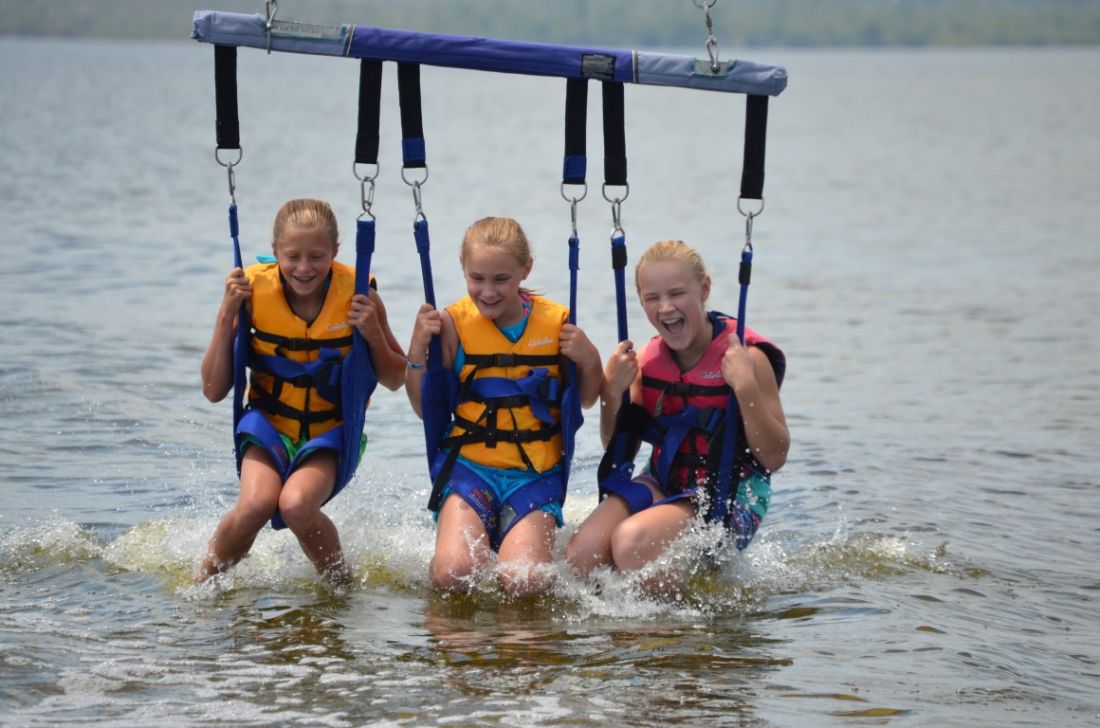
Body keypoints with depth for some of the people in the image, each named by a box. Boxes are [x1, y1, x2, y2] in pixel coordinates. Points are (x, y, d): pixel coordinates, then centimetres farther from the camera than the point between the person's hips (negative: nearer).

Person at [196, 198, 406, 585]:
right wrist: (227, 315, -16)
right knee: (257, 502, -29)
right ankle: (201, 583, -2)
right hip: (269, 423, 1)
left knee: (296, 504, -30)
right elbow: (214, 390, -6)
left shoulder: (356, 294, -11)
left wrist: (373, 333, -18)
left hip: (332, 430, -1)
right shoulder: (254, 290, -10)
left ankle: (340, 581, -2)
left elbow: (396, 380, 2)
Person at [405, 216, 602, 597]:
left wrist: (590, 362, -6)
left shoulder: (556, 323, 0)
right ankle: (479, 538, 14)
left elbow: (585, 401, 14)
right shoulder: (453, 324, -3)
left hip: (535, 473, 1)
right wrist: (418, 349, -10)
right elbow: (425, 408, 3)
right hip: (469, 466, -1)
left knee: (525, 584, -18)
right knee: (452, 576, -22)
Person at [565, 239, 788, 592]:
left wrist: (746, 387, -26)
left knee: (632, 540, -31)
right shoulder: (647, 360, 4)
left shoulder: (745, 357, -12)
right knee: (581, 556, -19)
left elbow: (775, 457, -13)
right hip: (663, 483, 6)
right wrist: (612, 393, -8)